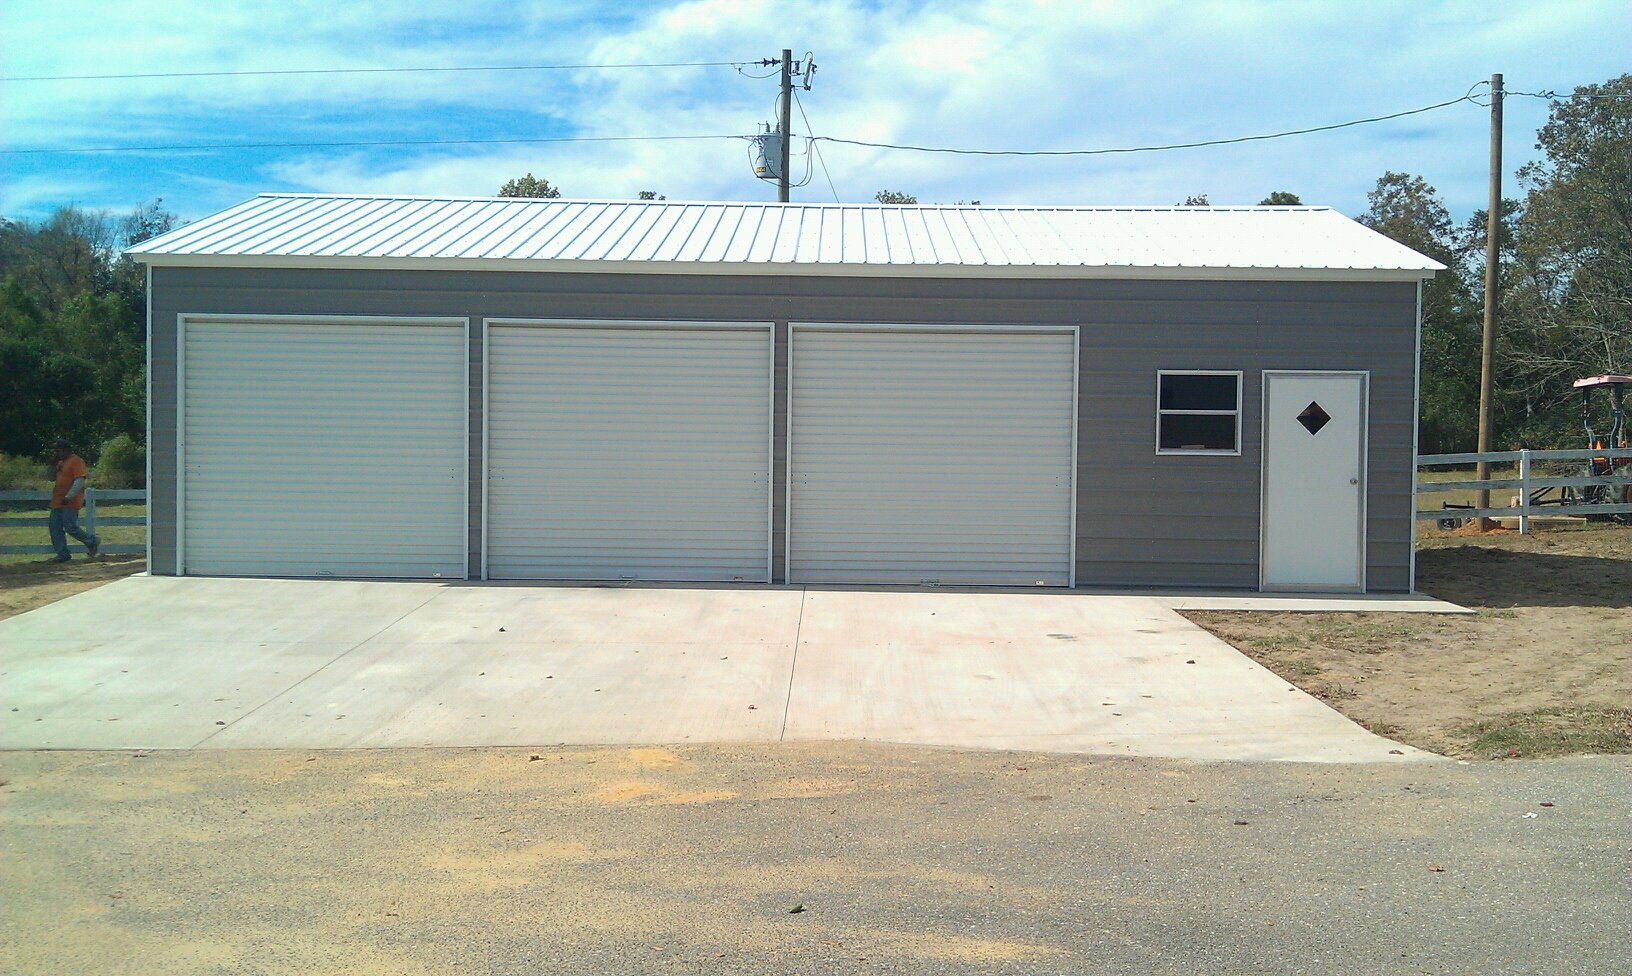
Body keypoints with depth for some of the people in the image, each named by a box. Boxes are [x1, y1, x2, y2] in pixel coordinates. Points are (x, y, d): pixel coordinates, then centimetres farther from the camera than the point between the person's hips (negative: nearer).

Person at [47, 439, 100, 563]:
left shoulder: (76, 461, -11)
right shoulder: (61, 462, 18)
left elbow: (79, 481, -19)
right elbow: (52, 477, 27)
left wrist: (68, 497, -25)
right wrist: (53, 466, 7)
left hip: (70, 503, -9)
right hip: (57, 502, 9)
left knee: (71, 528, -11)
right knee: (55, 529, 5)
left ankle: (93, 542, 8)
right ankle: (63, 555, 9)